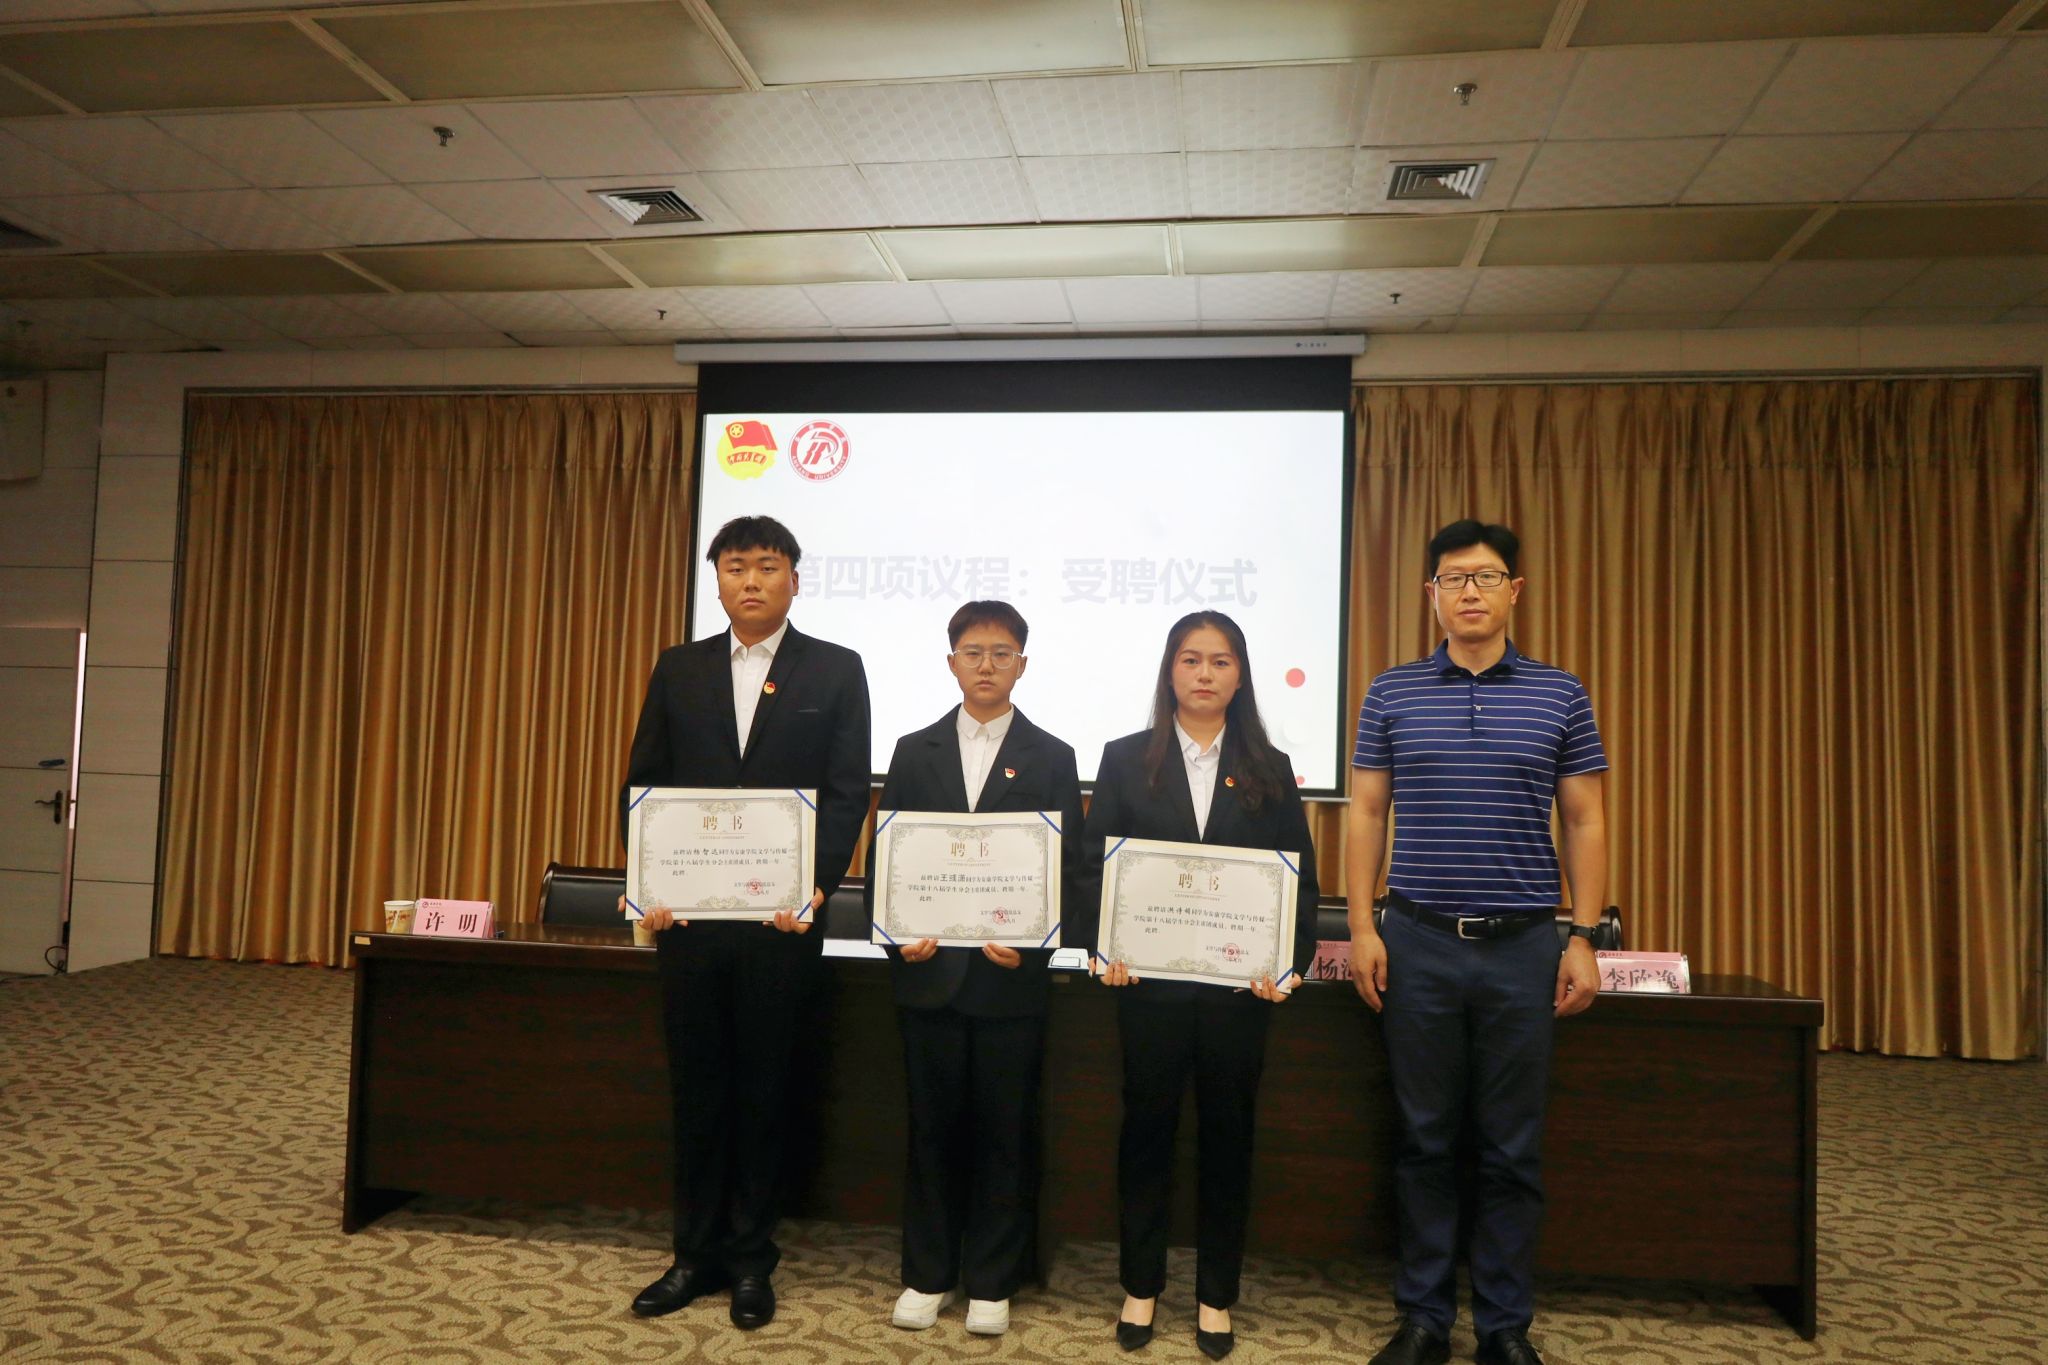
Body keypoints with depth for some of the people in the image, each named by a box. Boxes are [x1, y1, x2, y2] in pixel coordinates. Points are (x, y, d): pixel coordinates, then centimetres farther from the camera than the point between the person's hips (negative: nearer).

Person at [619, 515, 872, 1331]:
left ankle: (751, 1258, 24)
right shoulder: (678, 669, 9)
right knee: (696, 1086, 11)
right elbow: (642, 785, 7)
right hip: (688, 913, 3)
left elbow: (848, 794, -4)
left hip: (782, 917, -2)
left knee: (764, 1087, 9)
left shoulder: (836, 671, 1)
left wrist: (817, 888, -15)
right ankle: (697, 1253, 26)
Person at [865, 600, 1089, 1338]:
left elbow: (1069, 870, -1)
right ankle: (928, 1275, 24)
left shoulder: (1051, 758, 3)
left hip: (1012, 975, -1)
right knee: (933, 1126, 11)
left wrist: (1035, 941, -15)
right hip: (930, 971, 2)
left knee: (1005, 1131, 7)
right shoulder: (915, 751, 8)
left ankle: (991, 1283, 22)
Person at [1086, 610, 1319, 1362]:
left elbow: (1300, 878, 3)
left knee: (1227, 1133, 10)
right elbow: (1094, 866, 0)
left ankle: (1216, 1296, 26)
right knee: (1146, 1127, 10)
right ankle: (1141, 1286, 27)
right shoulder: (1126, 759, 3)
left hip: (1239, 984, 1)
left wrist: (1291, 962, -10)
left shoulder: (1269, 769, 6)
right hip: (1150, 981, -1)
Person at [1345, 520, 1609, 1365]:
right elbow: (1365, 815, 5)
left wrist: (1584, 938, -1)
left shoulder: (1560, 695, 4)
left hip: (1522, 945, 0)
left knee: (1512, 1148, 7)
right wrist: (1362, 928, -3)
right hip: (1417, 942, 0)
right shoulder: (1391, 694, 4)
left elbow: (1585, 823, 5)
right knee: (1424, 1139, 8)